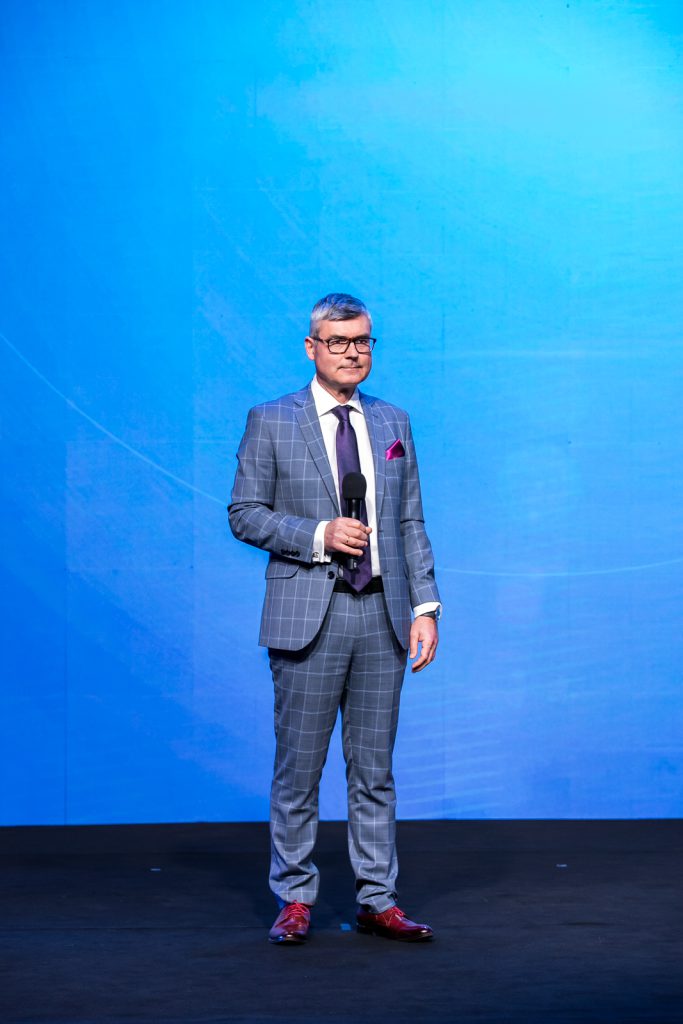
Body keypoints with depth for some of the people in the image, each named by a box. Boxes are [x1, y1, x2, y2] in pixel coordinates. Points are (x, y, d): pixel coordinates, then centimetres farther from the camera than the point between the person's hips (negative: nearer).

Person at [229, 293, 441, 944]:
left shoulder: (393, 424, 13)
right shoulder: (270, 423, 2)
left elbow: (410, 523, 12)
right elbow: (245, 514, 0)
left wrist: (425, 605, 4)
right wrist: (318, 535, -14)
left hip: (383, 615, 3)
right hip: (308, 615, -3)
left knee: (374, 767, 8)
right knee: (299, 767, 1)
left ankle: (377, 900, 15)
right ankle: (294, 900, 13)